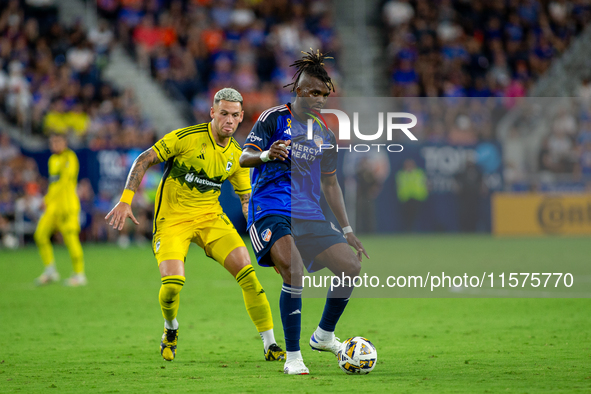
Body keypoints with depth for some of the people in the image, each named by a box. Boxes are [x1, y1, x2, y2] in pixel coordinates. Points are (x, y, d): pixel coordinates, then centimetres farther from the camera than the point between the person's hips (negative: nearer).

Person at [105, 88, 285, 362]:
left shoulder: (237, 155, 2)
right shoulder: (187, 137, -15)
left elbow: (246, 198, 13)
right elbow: (144, 160, -10)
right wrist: (126, 200, -18)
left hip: (210, 217, 4)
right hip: (172, 219, -4)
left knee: (247, 271, -14)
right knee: (172, 283, -22)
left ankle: (270, 346, -5)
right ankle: (170, 330, 14)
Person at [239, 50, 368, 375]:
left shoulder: (324, 135, 16)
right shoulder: (274, 118, -1)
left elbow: (330, 184, 22)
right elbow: (244, 157, -5)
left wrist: (347, 231, 18)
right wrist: (266, 154, -28)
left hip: (309, 214, 6)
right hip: (270, 210, -6)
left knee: (351, 266, -4)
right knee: (294, 271, -27)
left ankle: (324, 336, 17)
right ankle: (293, 357, -18)